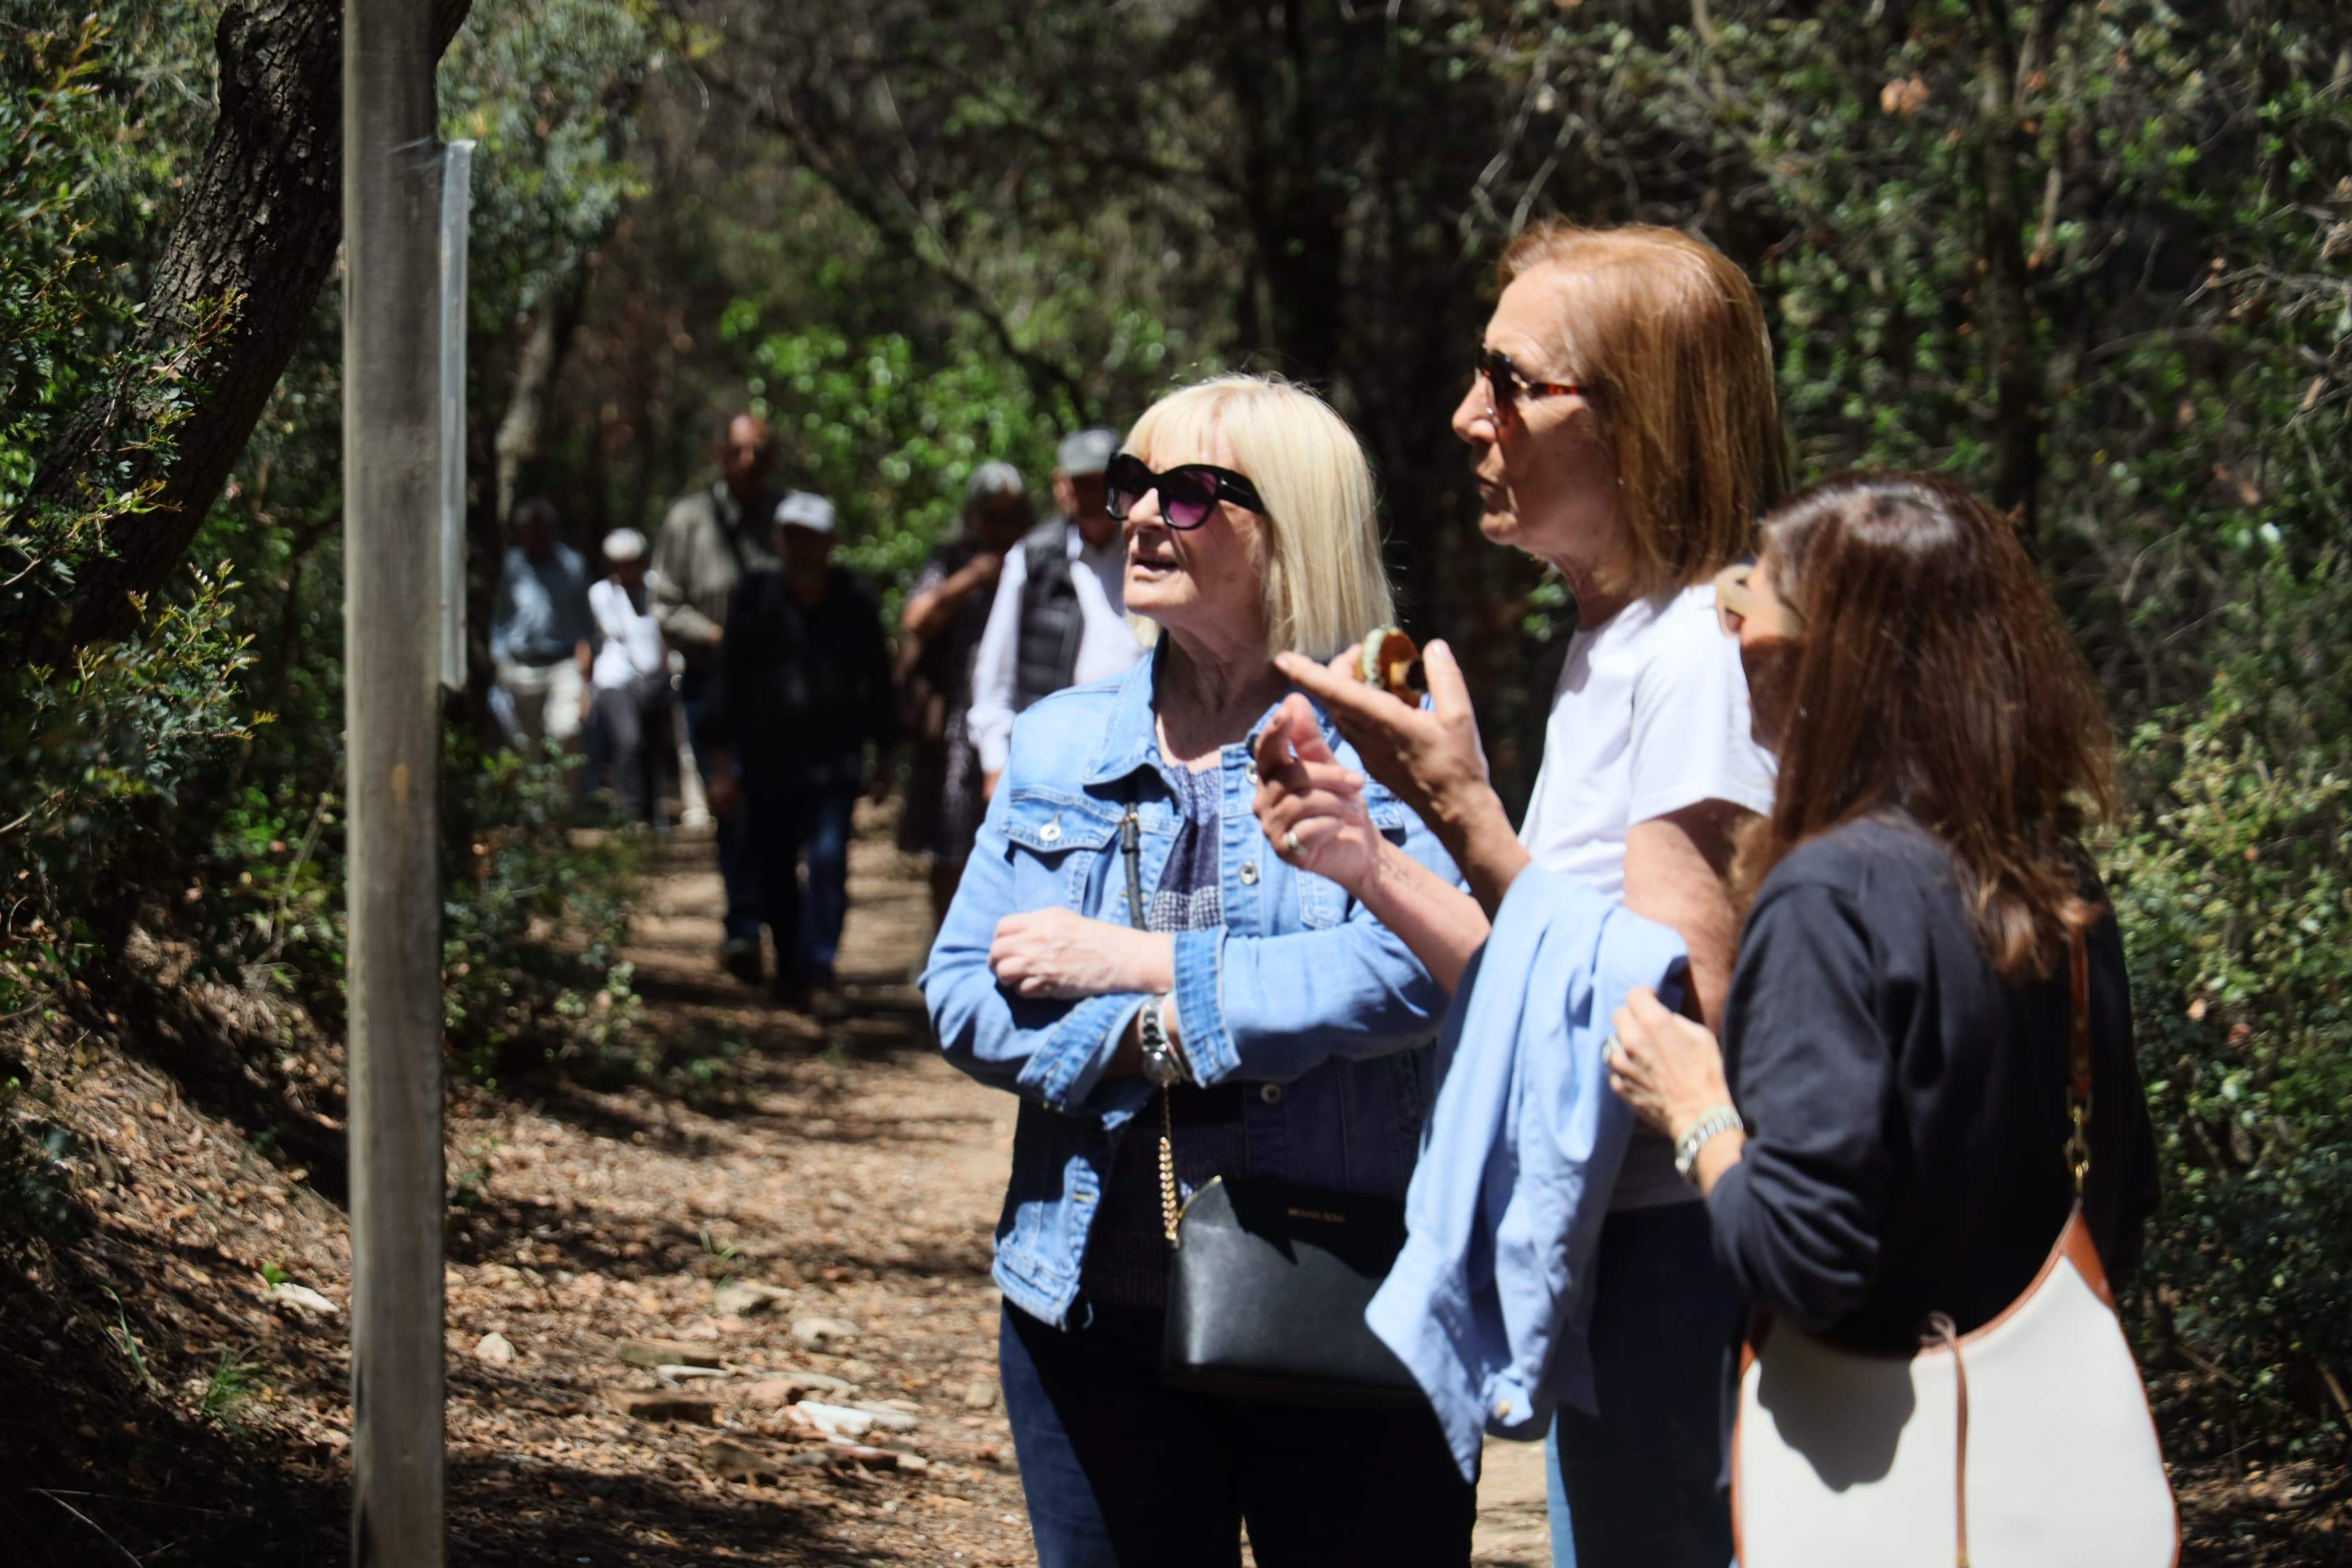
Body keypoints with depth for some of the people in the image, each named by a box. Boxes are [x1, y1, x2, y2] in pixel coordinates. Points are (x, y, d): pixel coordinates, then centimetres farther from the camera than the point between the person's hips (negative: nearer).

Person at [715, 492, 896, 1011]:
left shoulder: (854, 602, 0)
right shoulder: (756, 598, 0)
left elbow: (877, 680, 8)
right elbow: (731, 676, 4)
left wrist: (883, 752, 9)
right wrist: (728, 750, 0)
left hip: (833, 756, -2)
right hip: (768, 754, 2)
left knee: (828, 860, -13)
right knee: (773, 869, 7)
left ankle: (818, 972, -13)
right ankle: (789, 968, 21)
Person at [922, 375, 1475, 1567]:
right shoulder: (1061, 743, 11)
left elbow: (1409, 972, -20)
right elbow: (961, 992, 5)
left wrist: (1136, 963, -15)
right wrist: (1144, 1044, -15)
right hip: (1097, 1314, 5)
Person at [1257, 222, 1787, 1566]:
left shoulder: (1706, 648, -17)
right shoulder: (1613, 640, 14)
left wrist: (1466, 813, -22)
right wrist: (1368, 865, 2)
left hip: (1680, 1251, -10)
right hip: (1611, 1251, 10)